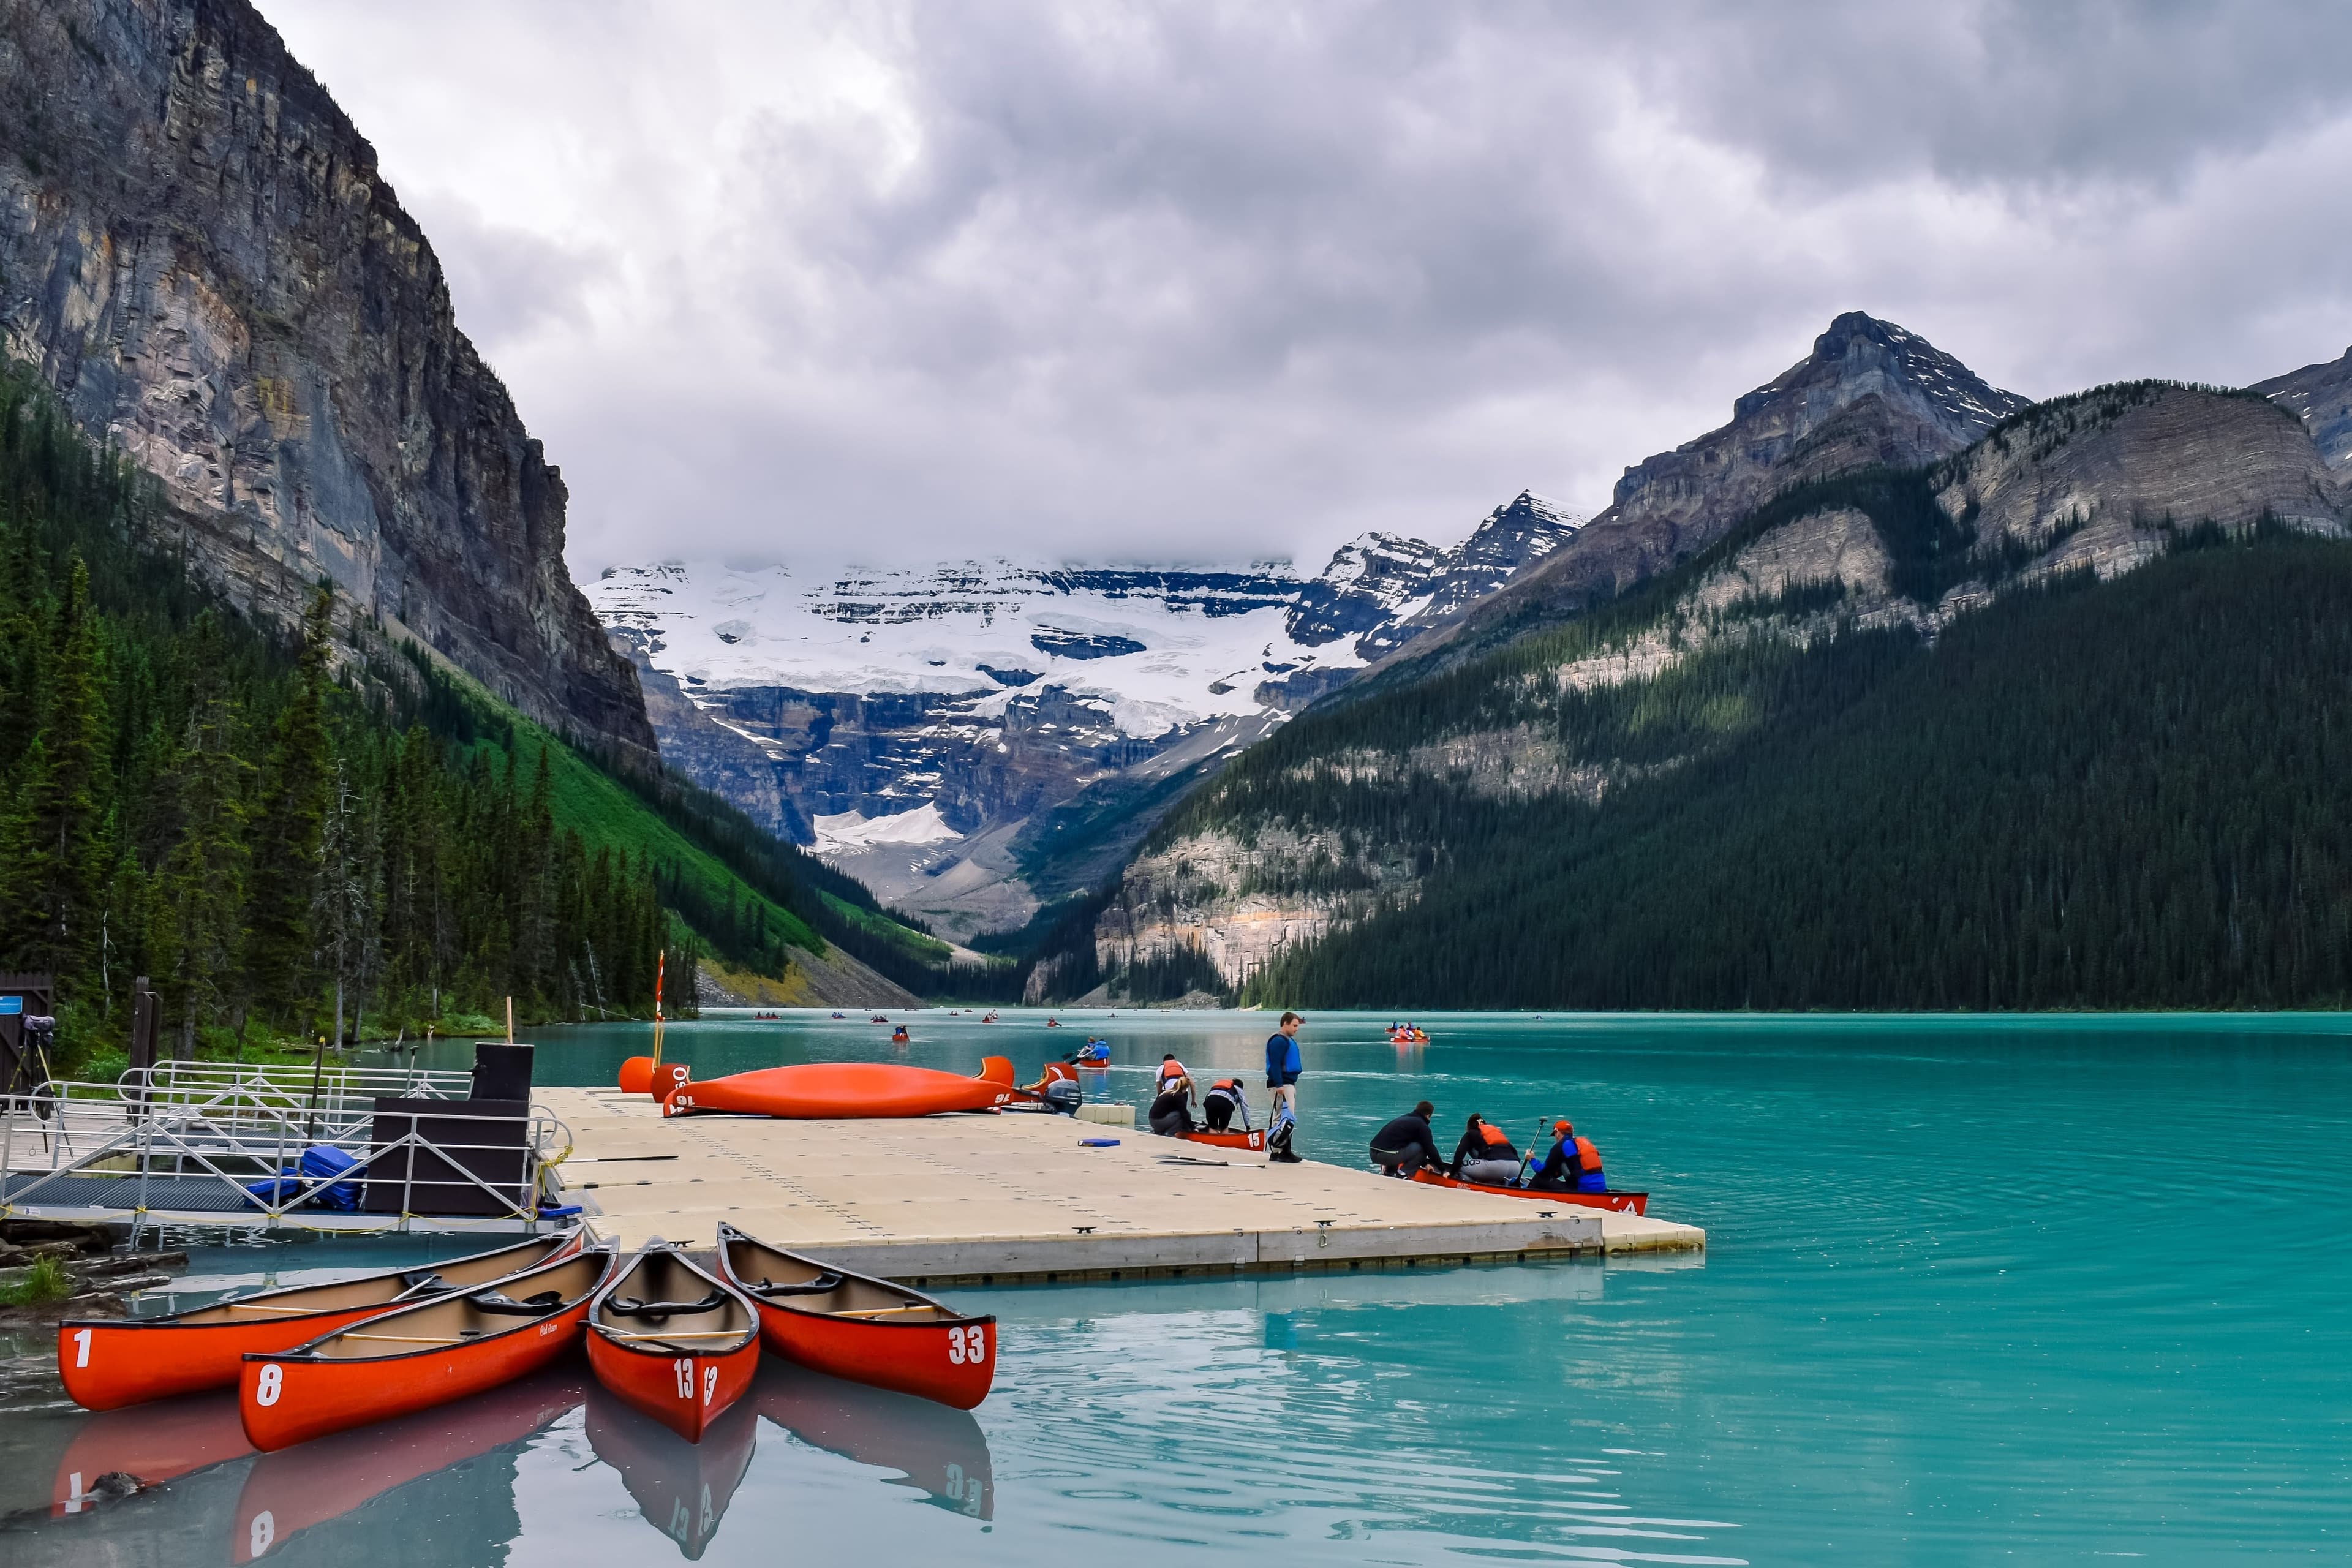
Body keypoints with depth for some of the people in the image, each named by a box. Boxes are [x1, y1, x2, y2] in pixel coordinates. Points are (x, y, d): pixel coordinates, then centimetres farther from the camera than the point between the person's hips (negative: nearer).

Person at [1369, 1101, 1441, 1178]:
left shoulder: (1404, 1118, 25)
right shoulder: (1422, 1126, -1)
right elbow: (1431, 1149, 3)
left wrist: (1425, 1163, 39)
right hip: (1388, 1155, -9)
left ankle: (1389, 1168, 15)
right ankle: (1403, 1172, -6)